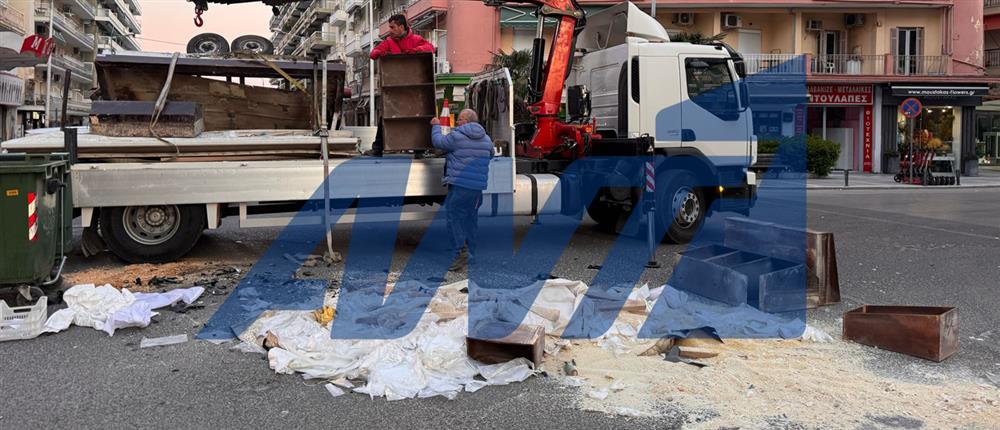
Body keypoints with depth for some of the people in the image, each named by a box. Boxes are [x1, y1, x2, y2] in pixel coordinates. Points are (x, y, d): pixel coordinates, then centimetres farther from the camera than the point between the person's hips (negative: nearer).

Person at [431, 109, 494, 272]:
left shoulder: (457, 136, -9)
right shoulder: (486, 139, 12)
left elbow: (438, 142, 2)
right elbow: (490, 155, 28)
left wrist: (436, 126, 18)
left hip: (459, 185, -7)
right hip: (478, 186, 7)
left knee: (453, 216, -4)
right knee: (471, 218, 13)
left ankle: (460, 251, -15)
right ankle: (470, 252, 18)